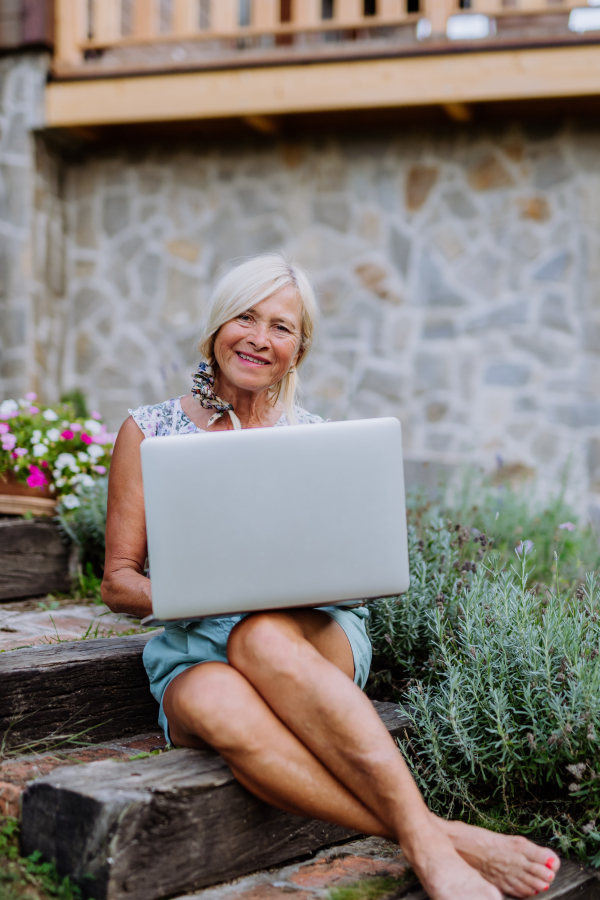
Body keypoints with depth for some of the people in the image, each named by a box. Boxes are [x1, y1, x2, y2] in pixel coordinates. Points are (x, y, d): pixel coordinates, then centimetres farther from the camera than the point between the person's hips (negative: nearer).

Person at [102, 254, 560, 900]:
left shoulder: (316, 439, 12)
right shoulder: (148, 431, 7)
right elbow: (118, 583, 6)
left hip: (315, 634, 1)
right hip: (193, 651, 0)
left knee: (261, 636, -38)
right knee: (212, 700, -39)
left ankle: (424, 840, -43)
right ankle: (438, 839, -41)